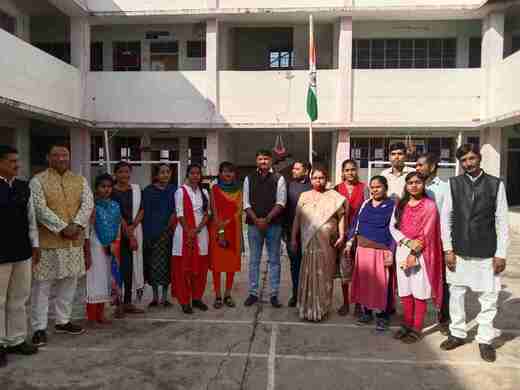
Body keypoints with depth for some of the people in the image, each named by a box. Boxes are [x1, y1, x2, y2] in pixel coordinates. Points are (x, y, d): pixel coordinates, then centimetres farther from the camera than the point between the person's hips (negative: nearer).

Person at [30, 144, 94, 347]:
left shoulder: (80, 181, 8)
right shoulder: (38, 181, -4)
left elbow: (88, 204, -2)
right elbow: (41, 209, -14)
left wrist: (76, 225, -17)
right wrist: (62, 227, -19)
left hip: (74, 241, 4)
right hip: (47, 241, -4)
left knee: (69, 283, 13)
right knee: (42, 285, 2)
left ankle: (63, 321, 28)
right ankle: (39, 328, 13)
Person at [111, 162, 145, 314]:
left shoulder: (136, 189, 10)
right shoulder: (112, 191, -3)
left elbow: (141, 209, 4)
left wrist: (133, 227, -11)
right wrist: (129, 235, -12)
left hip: (135, 232, 4)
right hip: (118, 233, -4)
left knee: (131, 267, 7)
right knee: (119, 267, -4)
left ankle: (128, 302, 16)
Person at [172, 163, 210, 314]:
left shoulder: (204, 192, 11)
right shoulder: (181, 191, -2)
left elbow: (207, 214, 5)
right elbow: (180, 214, -7)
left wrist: (196, 230, -9)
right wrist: (189, 233, -13)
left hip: (201, 233, 4)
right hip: (185, 233, -4)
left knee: (200, 267, 7)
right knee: (184, 267, 0)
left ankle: (197, 297, 19)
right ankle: (185, 301, 7)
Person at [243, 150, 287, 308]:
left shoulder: (279, 179, 2)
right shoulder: (249, 179, 8)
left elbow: (280, 203, -6)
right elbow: (246, 203, 3)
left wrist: (267, 219, -15)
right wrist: (256, 220, -11)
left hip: (273, 225, -1)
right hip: (254, 224, 2)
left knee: (274, 260, 5)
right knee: (254, 260, 7)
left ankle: (274, 295, 14)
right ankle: (253, 293, 17)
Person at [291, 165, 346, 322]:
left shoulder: (334, 196, 7)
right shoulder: (304, 196, 11)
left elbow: (341, 217, 3)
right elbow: (297, 219, 10)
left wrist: (341, 236, -6)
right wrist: (294, 238, 7)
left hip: (327, 242, 0)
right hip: (309, 241, 1)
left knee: (325, 274, 5)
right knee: (309, 273, 1)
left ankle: (322, 308, 19)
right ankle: (308, 307, 14)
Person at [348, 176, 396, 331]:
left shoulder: (392, 206, -3)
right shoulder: (365, 204, 10)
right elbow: (356, 224, 14)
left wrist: (391, 252, -12)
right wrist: (349, 242, 10)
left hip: (381, 251, -5)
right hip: (363, 249, 5)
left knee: (380, 283, 0)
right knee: (363, 281, 9)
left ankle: (382, 315, 13)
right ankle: (366, 311, 23)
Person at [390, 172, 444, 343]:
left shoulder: (429, 205, -3)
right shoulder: (400, 205, 10)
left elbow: (426, 233, -8)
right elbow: (393, 226, 3)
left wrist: (414, 254, -12)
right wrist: (408, 242, -12)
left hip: (421, 253, -4)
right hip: (402, 250, 4)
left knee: (419, 291, 1)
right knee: (405, 290, 9)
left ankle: (417, 328, 11)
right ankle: (407, 324, 22)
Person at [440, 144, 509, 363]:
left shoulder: (496, 184, -2)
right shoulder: (453, 184, 0)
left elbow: (502, 221, -1)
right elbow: (446, 217, 1)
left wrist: (501, 254, -4)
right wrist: (448, 249, -2)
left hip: (486, 253, -1)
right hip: (459, 252, 1)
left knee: (488, 298, 7)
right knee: (456, 294, 11)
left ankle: (485, 339, 25)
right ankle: (457, 334, 28)